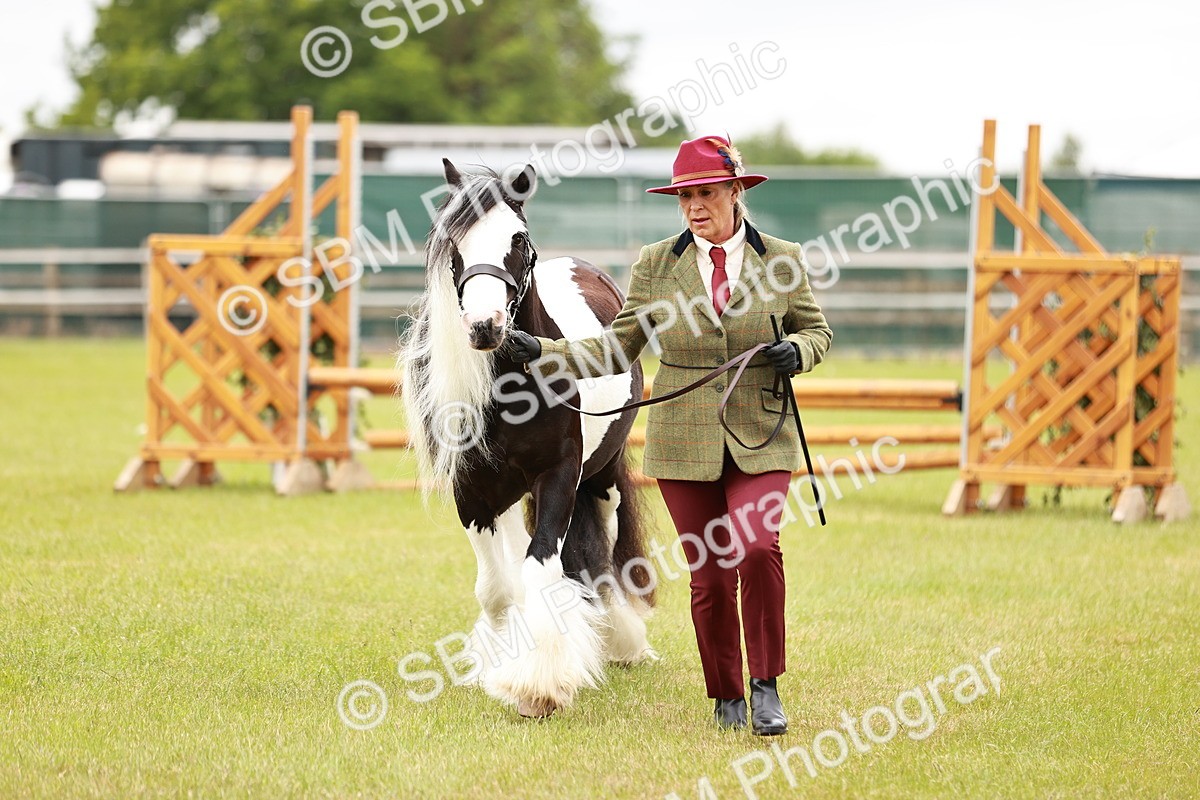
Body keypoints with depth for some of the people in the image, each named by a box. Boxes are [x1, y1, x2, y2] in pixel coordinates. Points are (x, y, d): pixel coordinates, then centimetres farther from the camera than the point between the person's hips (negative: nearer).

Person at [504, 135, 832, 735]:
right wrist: (541, 352, -6)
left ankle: (766, 686, -5)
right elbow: (618, 350, 5)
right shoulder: (656, 265, 2)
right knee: (709, 575, 4)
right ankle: (726, 697, 22)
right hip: (683, 442, 1)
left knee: (757, 549, -21)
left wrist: (798, 352, -10)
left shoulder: (781, 260, 1)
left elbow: (816, 329, 13)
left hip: (760, 438, -1)